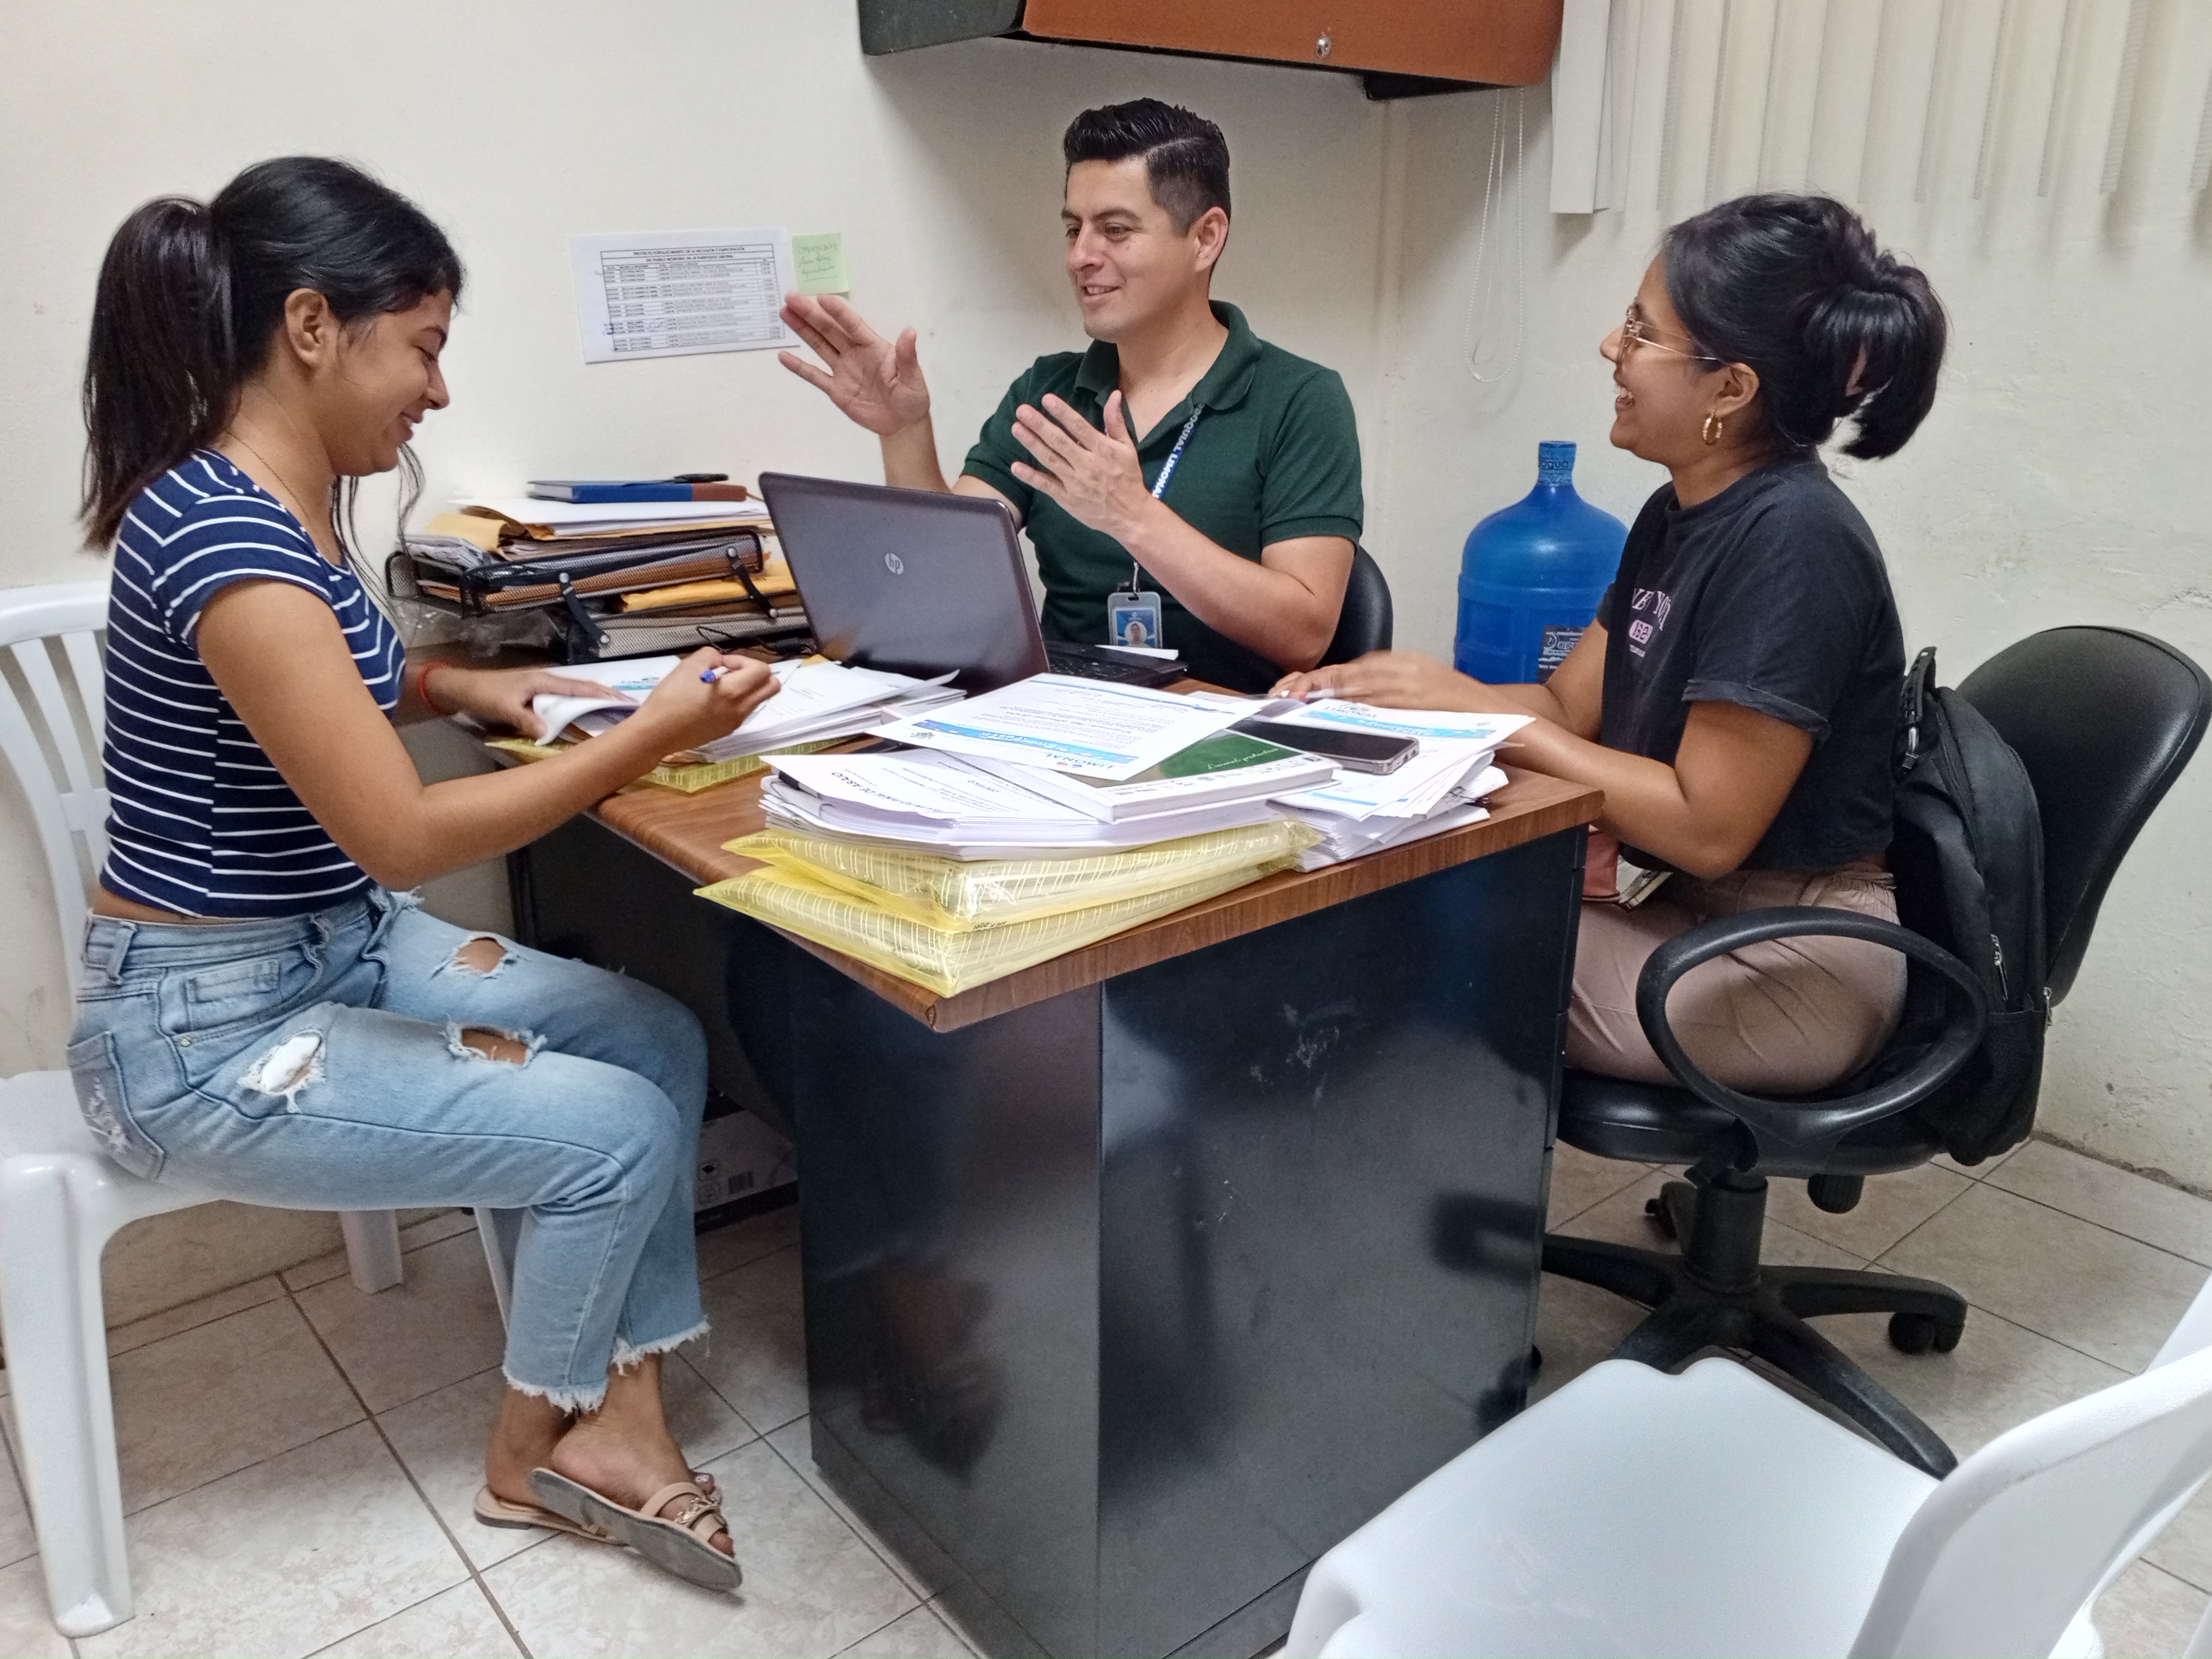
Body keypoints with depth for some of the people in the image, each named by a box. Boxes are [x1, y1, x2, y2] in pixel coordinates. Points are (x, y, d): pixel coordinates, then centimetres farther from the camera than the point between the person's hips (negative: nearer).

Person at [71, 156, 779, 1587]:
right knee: (617, 1132, -10)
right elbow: (404, 835, -27)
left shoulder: (278, 497, 2)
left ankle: (615, 1419, 9)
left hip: (338, 949, 9)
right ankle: (535, 1452, 17)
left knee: (662, 1043, 1)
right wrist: (654, 736, -23)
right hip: (205, 1031, -9)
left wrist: (462, 689, 5)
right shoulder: (227, 539, -27)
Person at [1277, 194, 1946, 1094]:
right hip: (1698, 913, 8)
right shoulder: (1679, 515, 7)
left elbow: (1707, 827, -23)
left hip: (1794, 964, -8)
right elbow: (1569, 704, 9)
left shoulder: (1791, 542, -21)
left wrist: (1479, 711, -18)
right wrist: (1386, 693, -7)